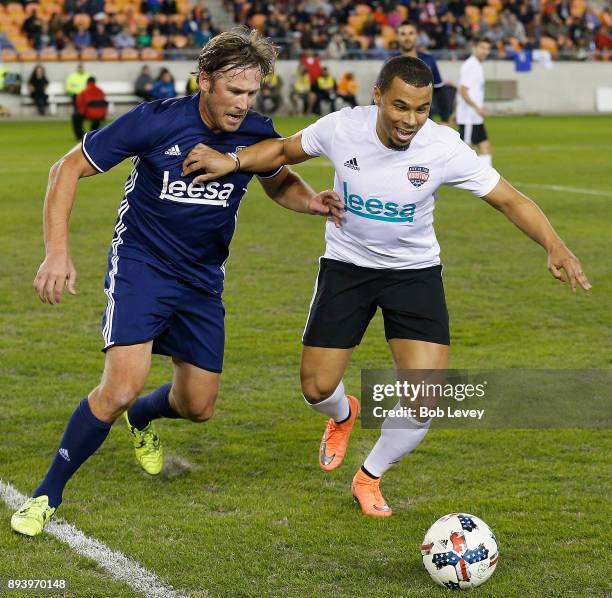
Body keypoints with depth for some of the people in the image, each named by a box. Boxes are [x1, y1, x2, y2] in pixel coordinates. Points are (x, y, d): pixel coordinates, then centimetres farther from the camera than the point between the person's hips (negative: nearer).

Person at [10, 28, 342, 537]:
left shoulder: (257, 135, -8)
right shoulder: (155, 122, -21)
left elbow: (280, 182, 15)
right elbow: (69, 168, -12)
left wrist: (312, 201, -9)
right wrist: (58, 250, -21)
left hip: (202, 280, 5)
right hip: (140, 265, -5)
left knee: (198, 407, 8)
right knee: (123, 384, -24)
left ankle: (141, 420, 46)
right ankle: (47, 495, -8)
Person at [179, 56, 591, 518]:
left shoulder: (444, 147, -22)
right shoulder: (342, 128, -19)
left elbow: (509, 199, -17)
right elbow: (284, 150, 1)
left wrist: (555, 246, -32)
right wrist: (232, 161, -15)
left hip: (415, 270, -1)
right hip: (346, 266, 1)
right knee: (316, 388, 3)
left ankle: (370, 477, 15)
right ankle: (344, 415, 44)